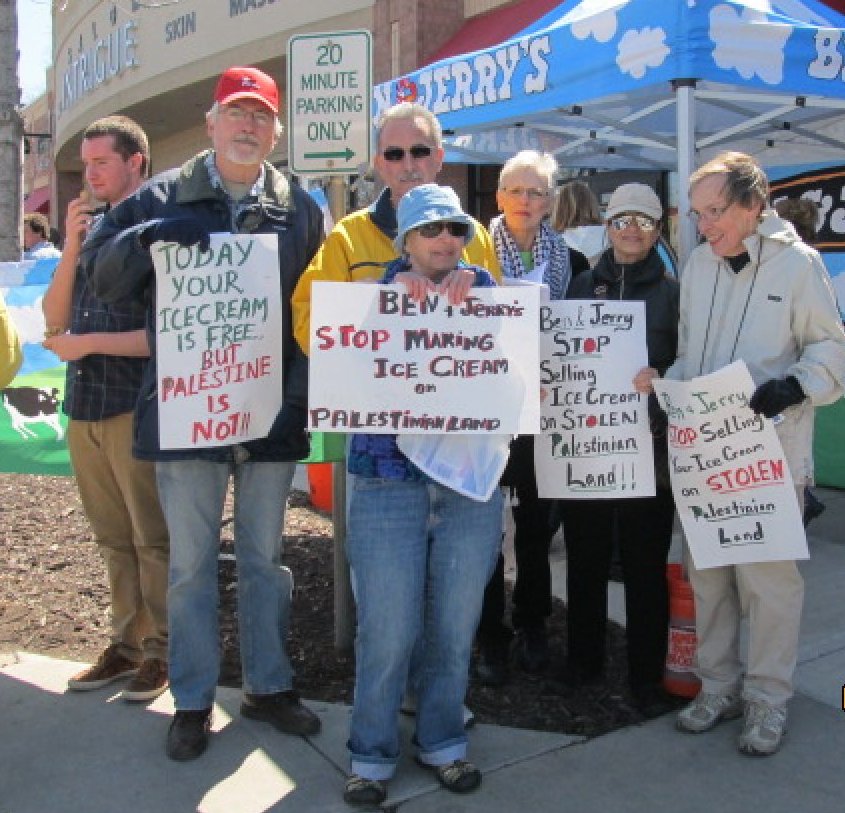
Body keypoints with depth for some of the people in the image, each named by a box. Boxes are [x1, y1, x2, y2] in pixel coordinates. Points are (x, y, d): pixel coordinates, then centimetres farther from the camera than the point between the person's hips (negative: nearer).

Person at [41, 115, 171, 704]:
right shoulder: (91, 227, 14)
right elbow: (55, 318, 10)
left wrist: (87, 343, -10)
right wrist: (72, 247, -1)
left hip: (137, 408, -6)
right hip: (84, 406, 7)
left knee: (154, 539, 3)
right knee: (114, 539, 14)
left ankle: (163, 650, 15)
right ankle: (128, 643, 25)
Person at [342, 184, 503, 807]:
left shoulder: (483, 289, 10)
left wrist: (468, 294, -21)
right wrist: (402, 290, -19)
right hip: (388, 481, -2)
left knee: (455, 626, 10)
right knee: (387, 630, 0)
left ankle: (443, 742, 30)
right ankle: (372, 754, 20)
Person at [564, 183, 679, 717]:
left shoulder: (673, 292, 4)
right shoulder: (583, 287, 11)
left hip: (648, 450, -2)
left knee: (646, 566, 5)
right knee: (586, 559, 13)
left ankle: (648, 677, 19)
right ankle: (584, 659, 29)